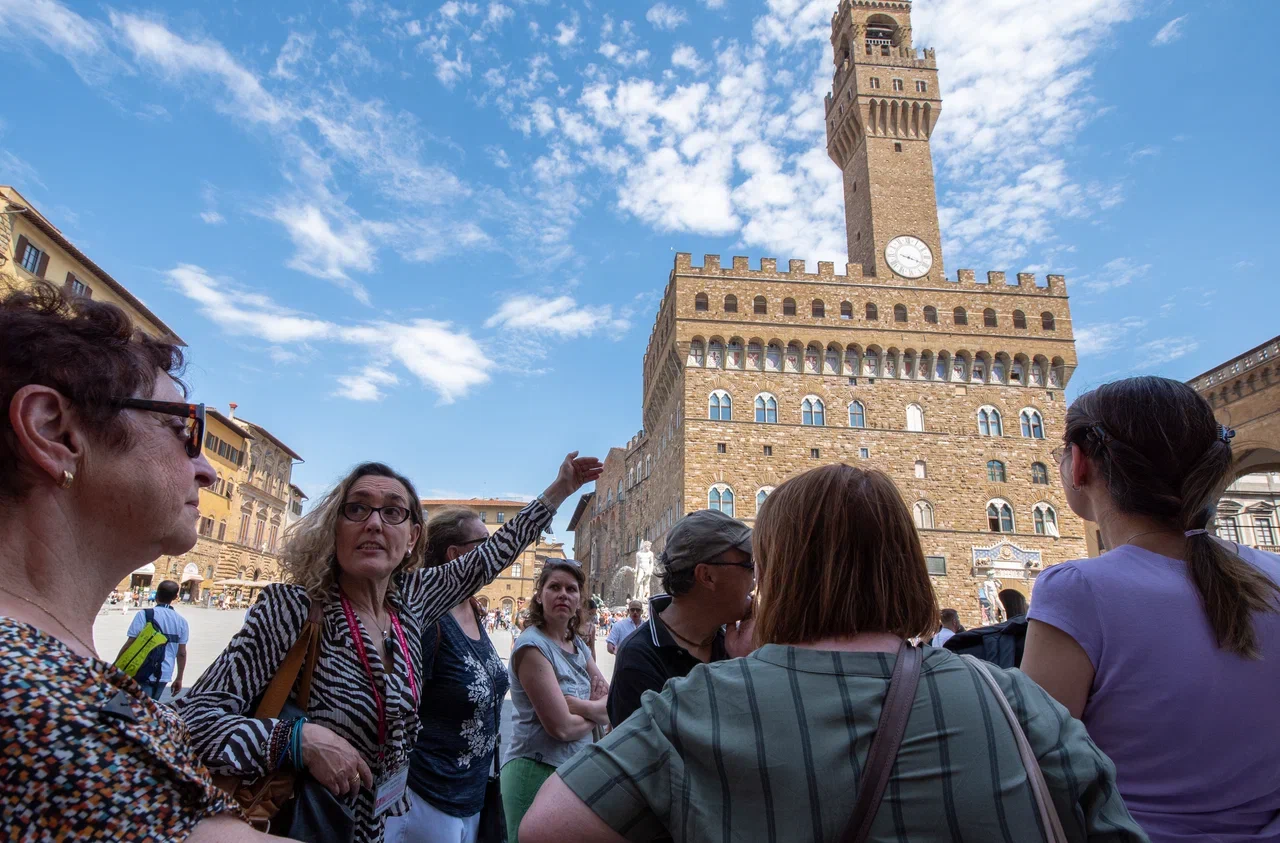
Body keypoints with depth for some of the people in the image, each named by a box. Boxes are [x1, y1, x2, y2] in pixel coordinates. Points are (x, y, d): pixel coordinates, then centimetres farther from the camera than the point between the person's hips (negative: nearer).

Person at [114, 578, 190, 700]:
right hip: (164, 675, 4)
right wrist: (179, 679, 17)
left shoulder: (145, 615, -8)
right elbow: (182, 653, 8)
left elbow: (129, 645, -10)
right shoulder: (181, 621, 4)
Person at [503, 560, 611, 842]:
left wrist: (577, 705, -17)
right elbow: (562, 727, -22)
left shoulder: (577, 644, 7)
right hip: (537, 773, -7)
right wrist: (596, 711, -3)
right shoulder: (532, 646, -17)